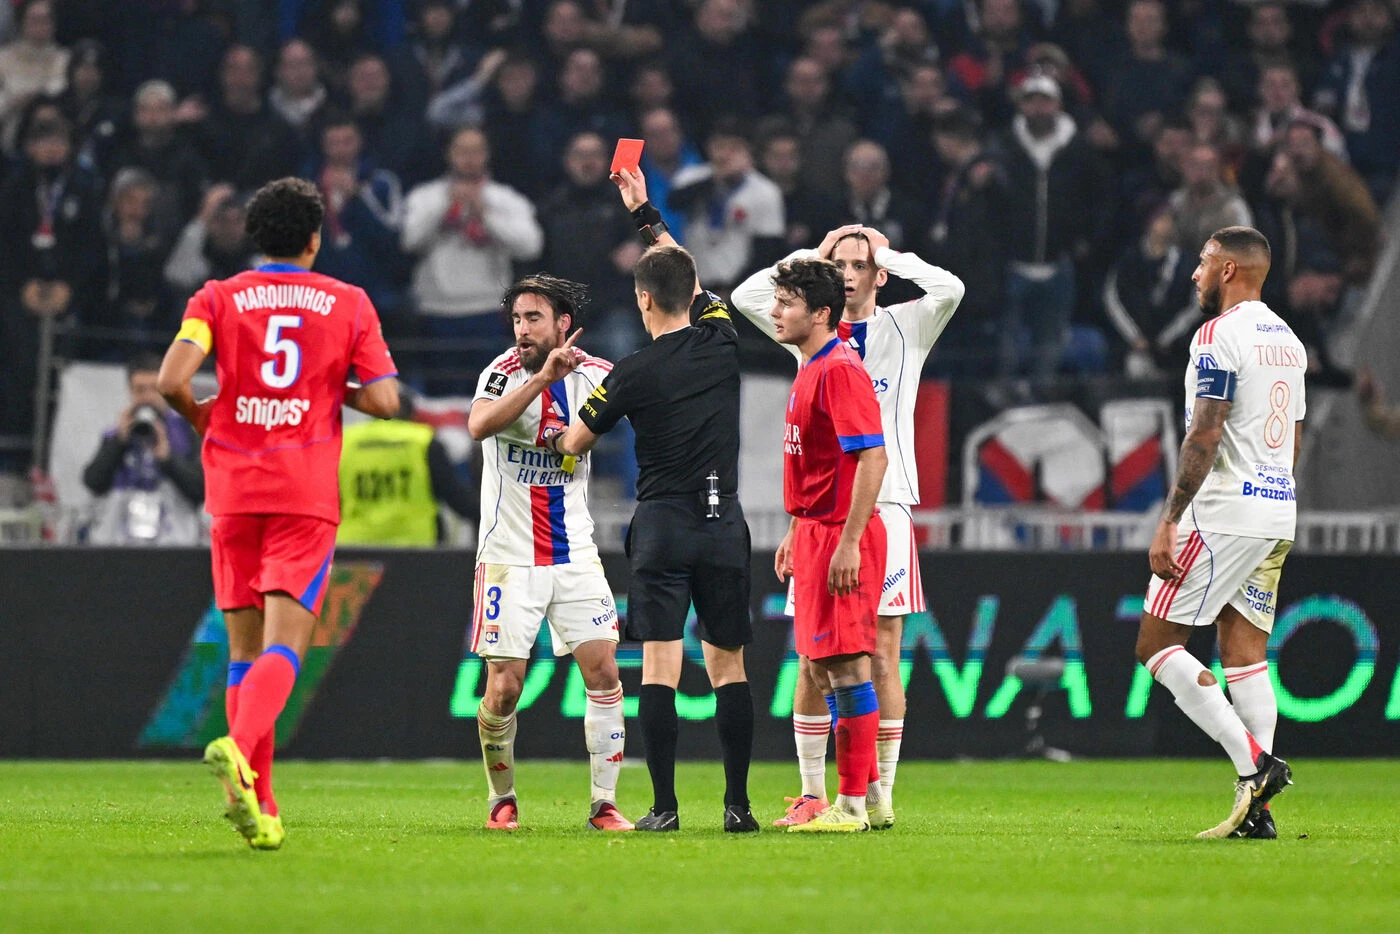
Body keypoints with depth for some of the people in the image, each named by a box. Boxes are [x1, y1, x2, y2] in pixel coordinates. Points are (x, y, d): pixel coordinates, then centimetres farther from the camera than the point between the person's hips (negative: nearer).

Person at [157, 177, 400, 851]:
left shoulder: (218, 300, 4)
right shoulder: (349, 305, 5)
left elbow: (171, 380, -11)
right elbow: (384, 400, -2)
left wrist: (198, 415, 10)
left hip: (235, 490, 2)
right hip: (308, 493, -2)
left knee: (245, 649, 10)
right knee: (284, 644, -9)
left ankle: (258, 803, 7)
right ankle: (238, 748, -37)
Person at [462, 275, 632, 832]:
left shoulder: (594, 374, 1)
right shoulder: (505, 372, -10)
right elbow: (479, 425, -30)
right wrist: (544, 377, -38)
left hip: (575, 554, 3)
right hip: (510, 556, -3)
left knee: (603, 670, -5)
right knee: (504, 686, -4)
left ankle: (604, 803, 2)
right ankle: (502, 800, 16)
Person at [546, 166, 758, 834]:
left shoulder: (633, 375, -7)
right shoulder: (721, 341, 3)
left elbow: (573, 444, 8)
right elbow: (689, 278, 23)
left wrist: (555, 433, 31)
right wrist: (646, 214, 32)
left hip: (663, 526, -4)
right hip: (725, 525, 4)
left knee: (659, 665, -5)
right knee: (727, 663, 7)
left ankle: (664, 805, -10)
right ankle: (737, 803, 4)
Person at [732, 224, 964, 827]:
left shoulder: (906, 329, 6)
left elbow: (949, 290, -12)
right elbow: (746, 297, 2)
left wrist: (888, 254, -1)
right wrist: (812, 255, 4)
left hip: (884, 506, -2)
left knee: (882, 658, -4)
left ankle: (880, 795, 1)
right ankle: (811, 795, 7)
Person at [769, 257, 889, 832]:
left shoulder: (840, 370, -15)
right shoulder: (810, 371, 16)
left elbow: (871, 458, -21)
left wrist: (848, 542, -25)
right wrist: (795, 534, 23)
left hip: (841, 535, -10)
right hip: (815, 530, 10)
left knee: (845, 662, -8)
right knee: (824, 665, 12)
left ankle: (852, 804, -6)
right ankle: (871, 798, 18)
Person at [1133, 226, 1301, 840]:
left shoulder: (1220, 336, -12)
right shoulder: (1288, 341, 16)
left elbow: (1205, 438, -18)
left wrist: (1169, 523, -18)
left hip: (1225, 512, -9)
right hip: (1279, 513, 9)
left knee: (1156, 644, -4)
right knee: (1244, 651, 9)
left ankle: (1253, 762, -15)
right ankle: (1256, 810, 1)